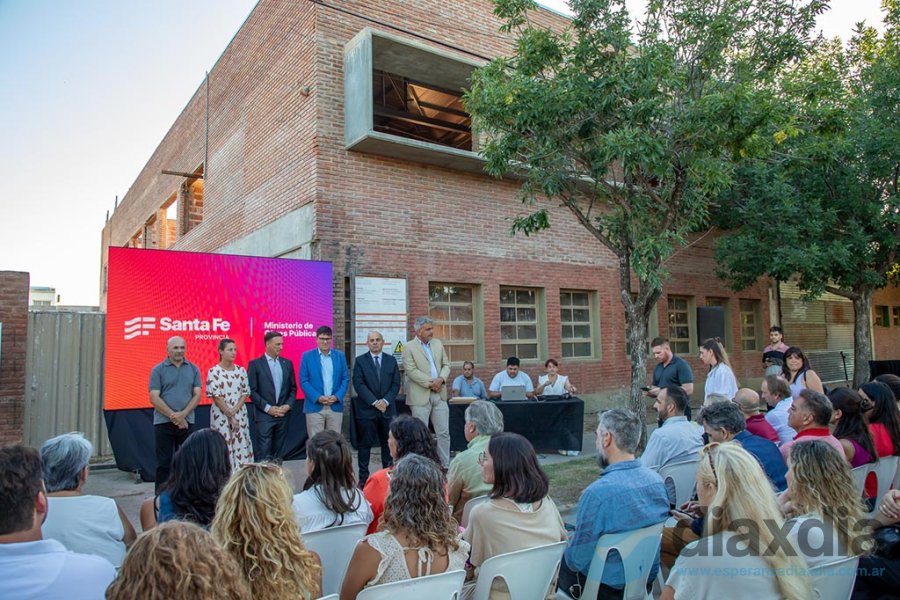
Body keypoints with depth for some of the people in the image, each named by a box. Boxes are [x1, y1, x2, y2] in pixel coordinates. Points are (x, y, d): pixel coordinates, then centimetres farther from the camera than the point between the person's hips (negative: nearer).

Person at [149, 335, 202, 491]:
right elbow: (154, 398, -6)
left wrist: (183, 414, -12)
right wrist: (173, 417, -13)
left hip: (186, 422, 2)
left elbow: (197, 395, 3)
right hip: (163, 423, -2)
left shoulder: (193, 369, 7)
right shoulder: (158, 370, 1)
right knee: (164, 463, 4)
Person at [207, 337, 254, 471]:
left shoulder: (241, 370, 6)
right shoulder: (213, 372, -6)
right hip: (221, 415, -3)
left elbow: (246, 392, 4)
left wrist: (235, 410, -10)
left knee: (242, 446, 4)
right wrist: (230, 416, -11)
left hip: (240, 415, 4)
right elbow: (216, 396, -9)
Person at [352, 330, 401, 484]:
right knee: (365, 444, 3)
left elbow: (396, 384, 5)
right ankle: (363, 477, 11)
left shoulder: (391, 360, 9)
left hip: (388, 408, 3)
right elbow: (359, 385, -8)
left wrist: (386, 401, -10)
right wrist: (374, 402, -15)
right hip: (366, 409, -3)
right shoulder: (360, 361, 1)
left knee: (388, 443, 7)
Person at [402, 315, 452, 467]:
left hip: (439, 394, 5)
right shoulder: (409, 347, -4)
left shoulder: (438, 344, 13)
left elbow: (446, 364, 12)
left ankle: (446, 465, 16)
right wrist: (429, 383, -16)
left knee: (444, 432, 7)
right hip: (421, 396, -5)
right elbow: (411, 370, -11)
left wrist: (441, 379, -7)